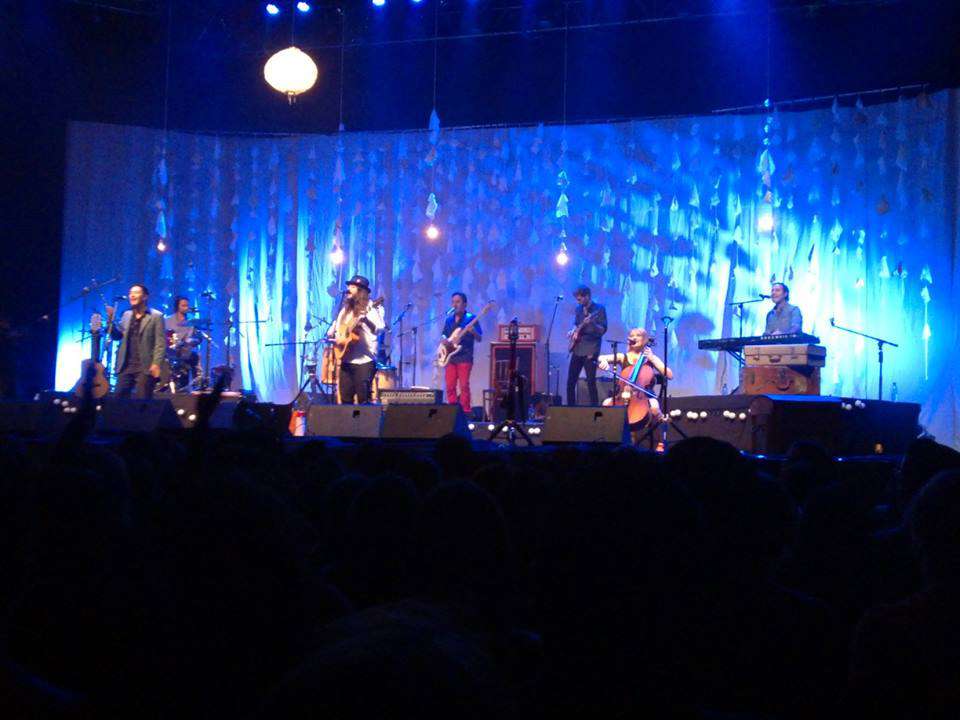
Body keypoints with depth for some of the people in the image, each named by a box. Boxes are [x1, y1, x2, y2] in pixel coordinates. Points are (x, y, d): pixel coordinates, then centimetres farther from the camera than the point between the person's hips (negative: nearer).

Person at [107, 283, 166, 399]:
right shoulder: (126, 315, 16)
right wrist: (110, 321, -1)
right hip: (126, 366, 6)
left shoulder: (156, 316, -2)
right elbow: (118, 336, 14)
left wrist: (156, 363, -17)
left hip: (145, 367, -6)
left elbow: (160, 342, -8)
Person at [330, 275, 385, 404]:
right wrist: (332, 333, 7)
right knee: (345, 399, 5)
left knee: (363, 399, -10)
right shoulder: (346, 309, 18)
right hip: (346, 360, 7)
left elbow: (379, 329, -17)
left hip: (365, 360, -6)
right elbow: (336, 326, 29)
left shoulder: (372, 308, -3)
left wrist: (366, 320, -34)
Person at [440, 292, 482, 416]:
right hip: (450, 357, 5)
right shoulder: (449, 319, 15)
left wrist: (473, 332, -26)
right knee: (450, 386, 2)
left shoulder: (471, 318, -1)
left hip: (464, 357, -5)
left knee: (464, 385, -10)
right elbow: (444, 336, 23)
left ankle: (466, 412, -8)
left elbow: (479, 338, -4)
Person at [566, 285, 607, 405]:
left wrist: (592, 323, -30)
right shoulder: (579, 309, 12)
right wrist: (573, 331, 5)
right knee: (570, 382, 7)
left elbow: (603, 330, -12)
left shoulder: (599, 309, -7)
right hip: (577, 349, 7)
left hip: (590, 350, -7)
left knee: (591, 382, -9)